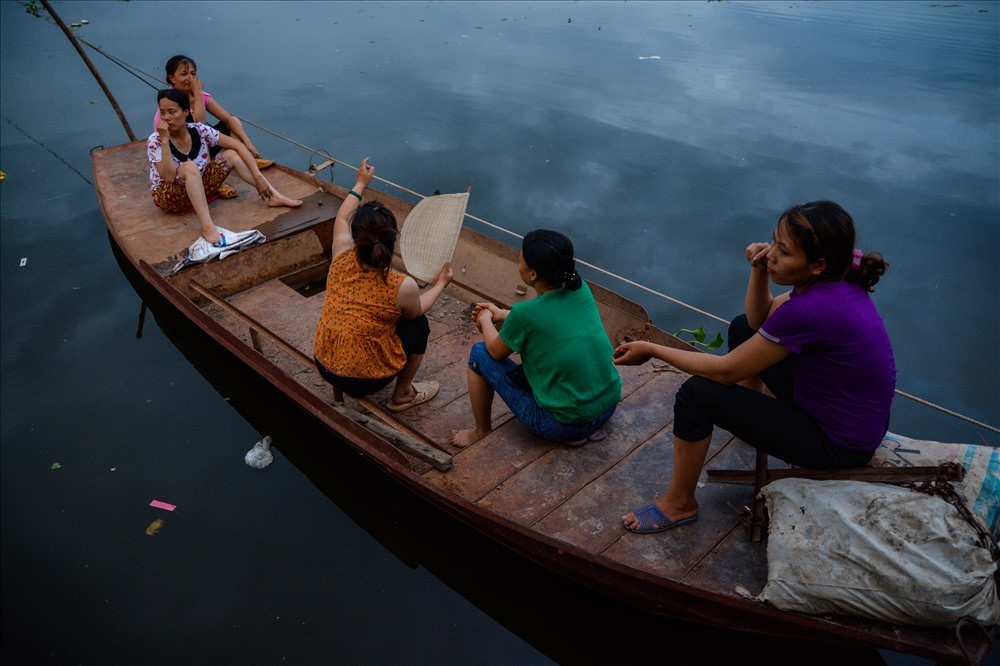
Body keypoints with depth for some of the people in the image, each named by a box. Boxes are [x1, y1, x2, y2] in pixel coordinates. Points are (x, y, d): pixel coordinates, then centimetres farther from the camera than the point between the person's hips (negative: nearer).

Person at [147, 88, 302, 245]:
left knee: (231, 154, -9)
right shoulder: (155, 141, -18)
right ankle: (207, 227, -46)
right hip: (168, 198, -5)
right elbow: (169, 177, -30)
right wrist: (165, 140, -34)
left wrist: (258, 176, -17)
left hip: (198, 191, 5)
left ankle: (274, 196, -13)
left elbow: (237, 146, -9)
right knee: (189, 166, -35)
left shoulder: (198, 130, -10)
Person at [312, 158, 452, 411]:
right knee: (419, 324, 13)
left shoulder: (341, 260, -14)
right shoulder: (403, 287, -24)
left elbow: (342, 220, 9)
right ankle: (402, 395, 24)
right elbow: (416, 310, 2)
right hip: (365, 381, -5)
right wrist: (441, 283, 17)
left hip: (323, 366, 5)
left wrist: (360, 184, 24)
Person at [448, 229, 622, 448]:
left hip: (565, 424, -6)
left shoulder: (525, 314, -22)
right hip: (610, 406, 6)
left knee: (480, 354, 5)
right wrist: (502, 315, 21)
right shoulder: (581, 289, -5)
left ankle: (482, 432, 25)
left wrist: (485, 320, 18)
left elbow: (496, 352, -1)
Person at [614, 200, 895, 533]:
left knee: (696, 394, -13)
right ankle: (752, 415, 43)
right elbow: (759, 318, 7)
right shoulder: (836, 279, -7)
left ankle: (679, 504, 8)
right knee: (742, 327, 17)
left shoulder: (810, 310, -33)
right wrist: (759, 270, -11)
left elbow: (726, 371, -23)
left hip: (839, 444, -9)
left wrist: (652, 350, -15)